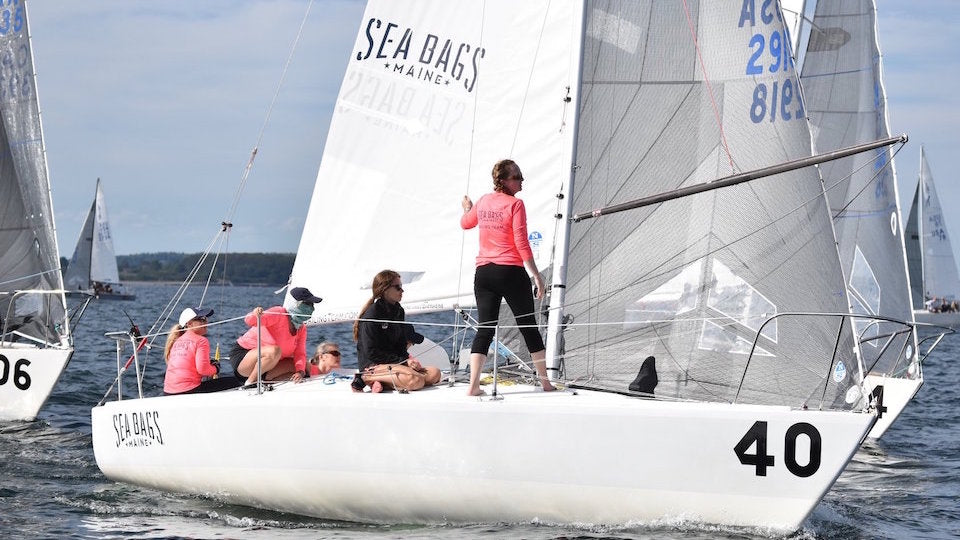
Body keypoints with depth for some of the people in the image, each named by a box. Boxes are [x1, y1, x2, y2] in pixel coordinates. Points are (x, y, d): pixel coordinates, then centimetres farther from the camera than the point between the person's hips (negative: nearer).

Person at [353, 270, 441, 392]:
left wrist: (407, 360, -4)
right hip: (373, 366, -9)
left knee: (434, 374, -10)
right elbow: (371, 353, -15)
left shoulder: (398, 311, 14)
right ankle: (366, 378, -16)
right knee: (416, 381, -31)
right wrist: (404, 361, -16)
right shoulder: (372, 314, -12)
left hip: (395, 362, 9)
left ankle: (383, 383, -14)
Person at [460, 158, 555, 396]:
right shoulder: (515, 204, -10)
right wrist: (536, 275, -10)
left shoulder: (483, 201, 7)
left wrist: (467, 209, 51)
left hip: (483, 272, 5)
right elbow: (521, 244, -14)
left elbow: (466, 223, 28)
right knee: (529, 327, 7)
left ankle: (473, 385, -7)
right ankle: (546, 382, 14)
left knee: (485, 329, 5)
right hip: (511, 271, -5)